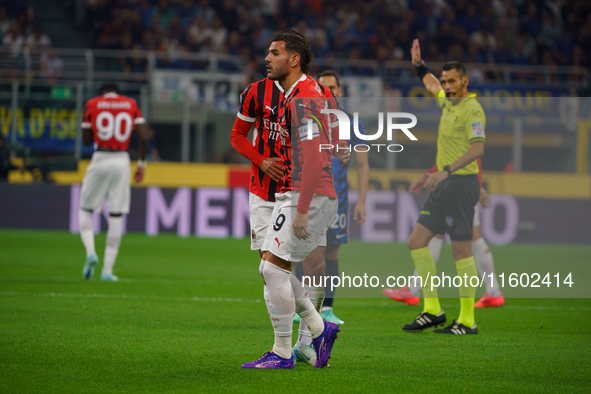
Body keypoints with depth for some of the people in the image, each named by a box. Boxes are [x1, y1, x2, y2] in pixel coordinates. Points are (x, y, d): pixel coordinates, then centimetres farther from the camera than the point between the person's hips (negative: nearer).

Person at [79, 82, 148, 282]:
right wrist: (141, 164, 10)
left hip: (100, 160, -1)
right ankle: (107, 270, 2)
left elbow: (86, 141, 5)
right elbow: (143, 137, 2)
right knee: (116, 216, 5)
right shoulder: (131, 104, 9)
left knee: (85, 210, 13)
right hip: (122, 162, 1)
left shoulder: (91, 105, 4)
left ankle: (90, 252, -13)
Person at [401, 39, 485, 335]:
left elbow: (477, 148, -26)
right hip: (443, 186, 9)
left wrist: (447, 171, -33)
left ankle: (467, 320, -2)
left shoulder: (472, 109, -13)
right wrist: (418, 64, 32)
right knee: (417, 242, 5)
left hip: (462, 184, -9)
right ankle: (432, 311, 8)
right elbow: (432, 85, 38)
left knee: (461, 251, -7)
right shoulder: (448, 102, 14)